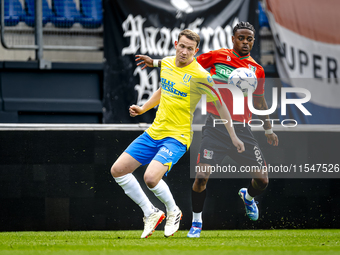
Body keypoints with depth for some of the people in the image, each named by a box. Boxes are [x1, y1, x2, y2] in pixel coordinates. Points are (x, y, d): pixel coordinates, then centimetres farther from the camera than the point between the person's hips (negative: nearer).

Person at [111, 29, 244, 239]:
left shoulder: (200, 76, -14)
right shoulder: (166, 64, 5)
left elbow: (220, 105, -5)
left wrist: (233, 137, -4)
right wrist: (143, 109, 17)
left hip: (177, 137, -7)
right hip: (155, 132, 7)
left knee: (151, 178, -27)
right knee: (118, 170, 0)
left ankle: (173, 212, 3)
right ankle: (151, 213, 13)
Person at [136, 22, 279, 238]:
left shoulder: (257, 70, 9)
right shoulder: (218, 56, 3)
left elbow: (260, 102, 22)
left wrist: (269, 129, 24)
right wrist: (155, 62, 8)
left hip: (242, 130, 2)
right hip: (215, 128, -2)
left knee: (262, 181, -1)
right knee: (202, 177, -14)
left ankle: (248, 196, 36)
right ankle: (196, 222, 8)